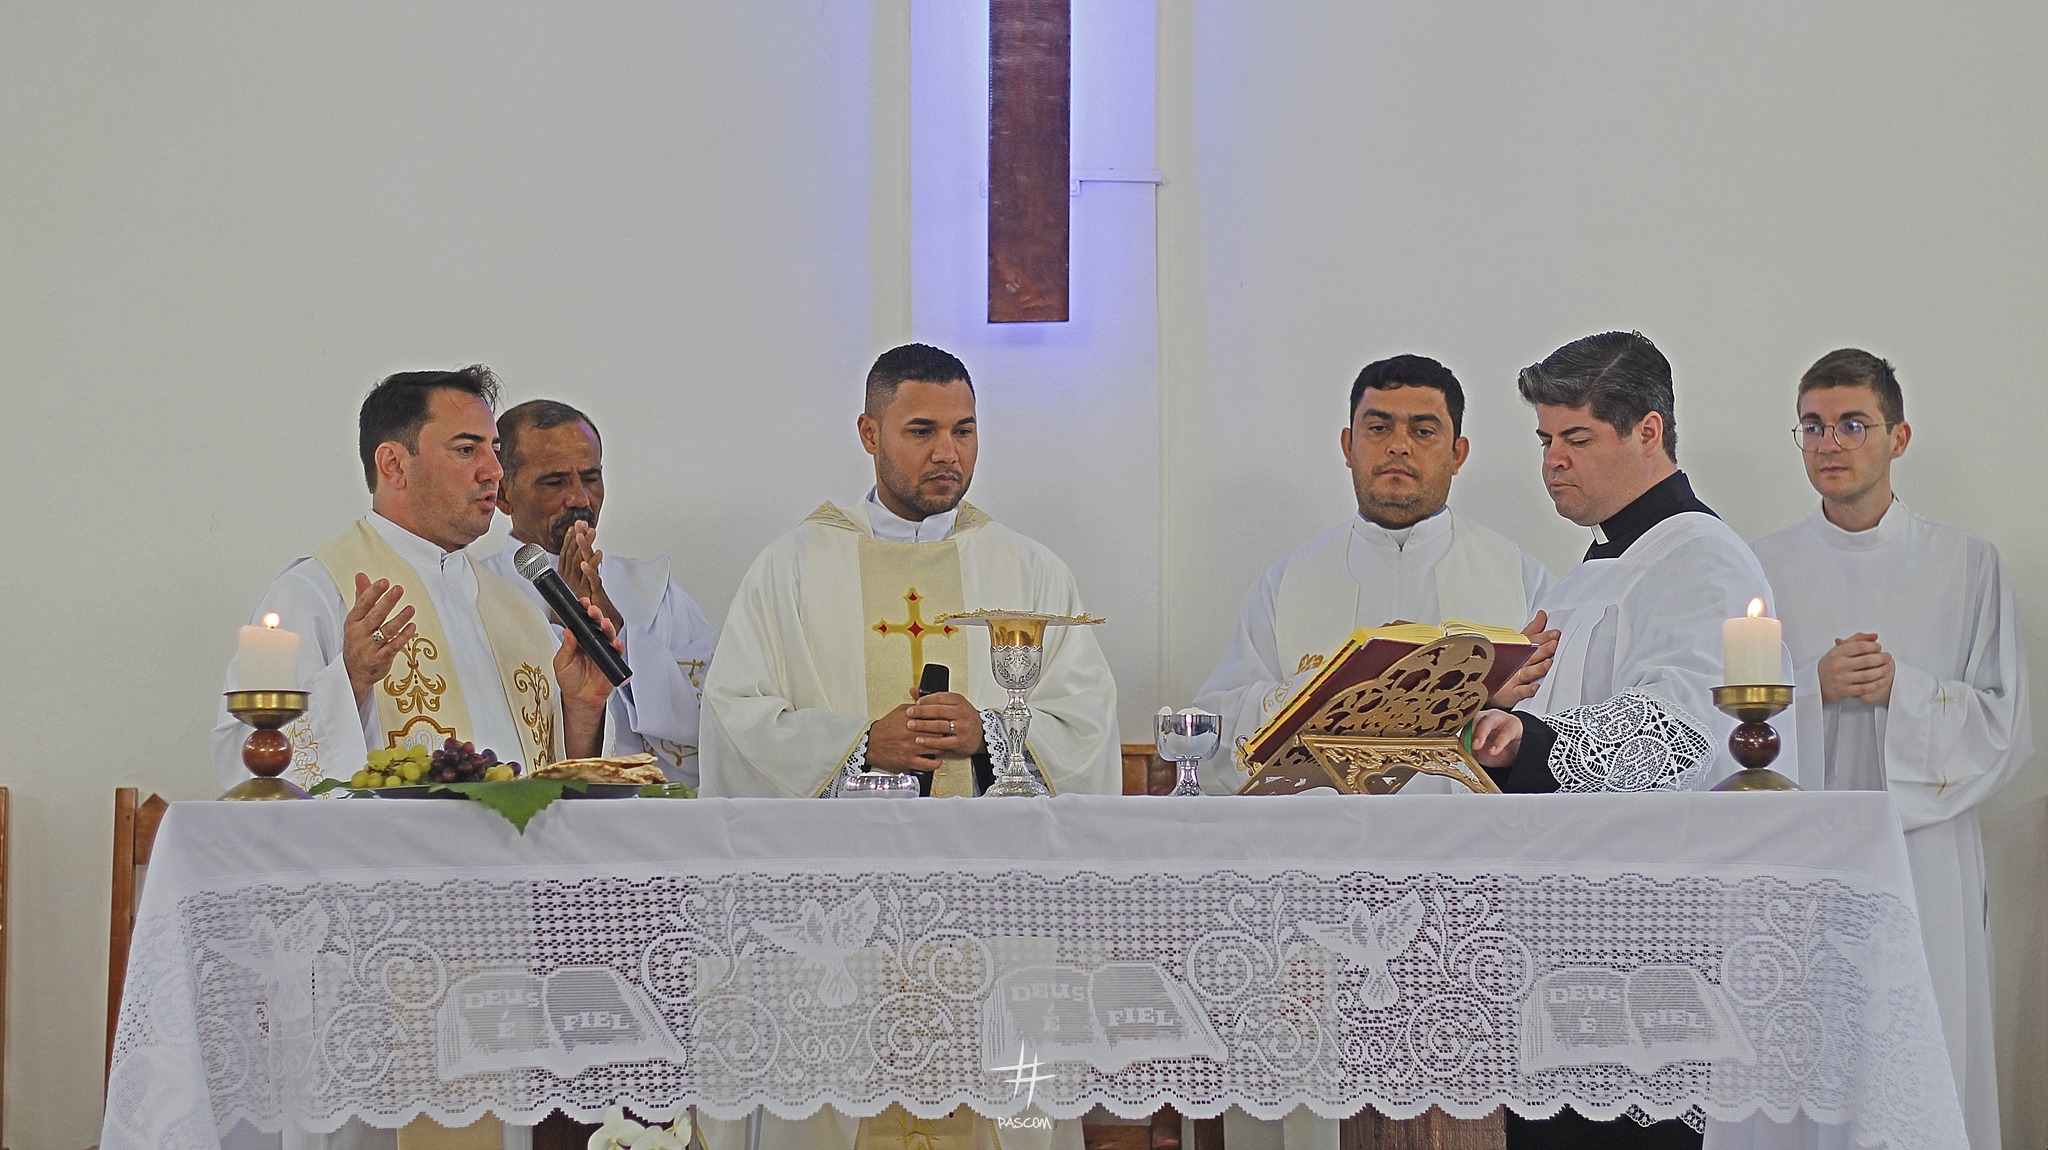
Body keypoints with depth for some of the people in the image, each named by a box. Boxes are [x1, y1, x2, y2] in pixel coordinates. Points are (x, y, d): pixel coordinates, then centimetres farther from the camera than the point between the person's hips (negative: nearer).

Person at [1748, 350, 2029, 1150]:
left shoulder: (1967, 565, 5)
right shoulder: (1764, 568, 8)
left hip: (1922, 857, -1)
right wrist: (1815, 688, -11)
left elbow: (2007, 725, 3)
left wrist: (1903, 690, -11)